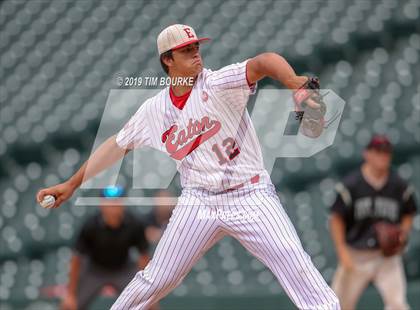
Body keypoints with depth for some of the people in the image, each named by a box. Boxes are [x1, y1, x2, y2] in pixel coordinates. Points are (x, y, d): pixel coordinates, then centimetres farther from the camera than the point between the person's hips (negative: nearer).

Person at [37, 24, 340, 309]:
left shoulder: (218, 84, -11)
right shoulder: (153, 109, 3)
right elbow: (117, 145, 15)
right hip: (199, 202, 3)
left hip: (250, 197, -3)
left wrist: (294, 83, -51)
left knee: (295, 266, -18)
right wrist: (71, 185, 16)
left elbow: (263, 62, -30)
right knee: (155, 280, 6)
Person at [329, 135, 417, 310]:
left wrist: (403, 234, -7)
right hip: (356, 255, -1)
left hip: (387, 256, 1)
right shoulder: (350, 185, -9)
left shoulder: (400, 187, -1)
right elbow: (336, 219, -5)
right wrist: (342, 252, -11)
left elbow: (408, 215, 14)